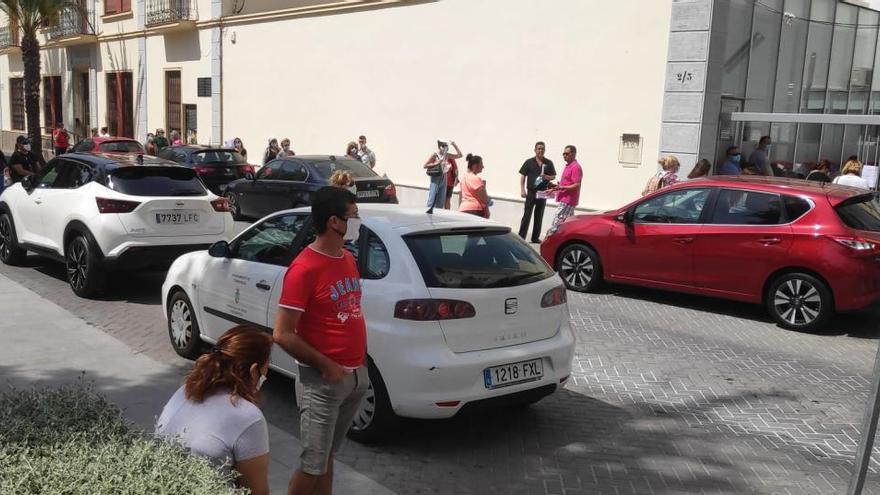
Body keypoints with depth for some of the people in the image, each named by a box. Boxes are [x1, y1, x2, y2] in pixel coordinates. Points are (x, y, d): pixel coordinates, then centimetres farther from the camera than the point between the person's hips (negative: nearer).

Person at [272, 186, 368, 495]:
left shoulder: (348, 260, 8)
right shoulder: (304, 269, -19)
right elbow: (282, 334, -19)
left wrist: (361, 360, 10)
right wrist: (326, 366, -17)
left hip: (356, 375, 7)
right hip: (323, 381, -7)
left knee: (327, 455, 19)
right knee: (313, 465, 2)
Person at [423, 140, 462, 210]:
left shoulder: (447, 155, 7)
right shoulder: (434, 155, -8)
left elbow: (459, 155, 14)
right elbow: (424, 166, -10)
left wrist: (455, 145, 2)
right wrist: (436, 163, -16)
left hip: (443, 179, 6)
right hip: (435, 179, -6)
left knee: (441, 202, 7)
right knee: (432, 200, -7)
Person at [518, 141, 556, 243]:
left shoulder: (549, 163, 6)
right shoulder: (529, 162, 1)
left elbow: (553, 176, 10)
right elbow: (523, 176, 2)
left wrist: (547, 177, -13)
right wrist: (522, 190, -6)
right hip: (531, 192, -2)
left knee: (539, 216, 8)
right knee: (526, 215, -4)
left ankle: (536, 237, 16)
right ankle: (521, 236, -2)